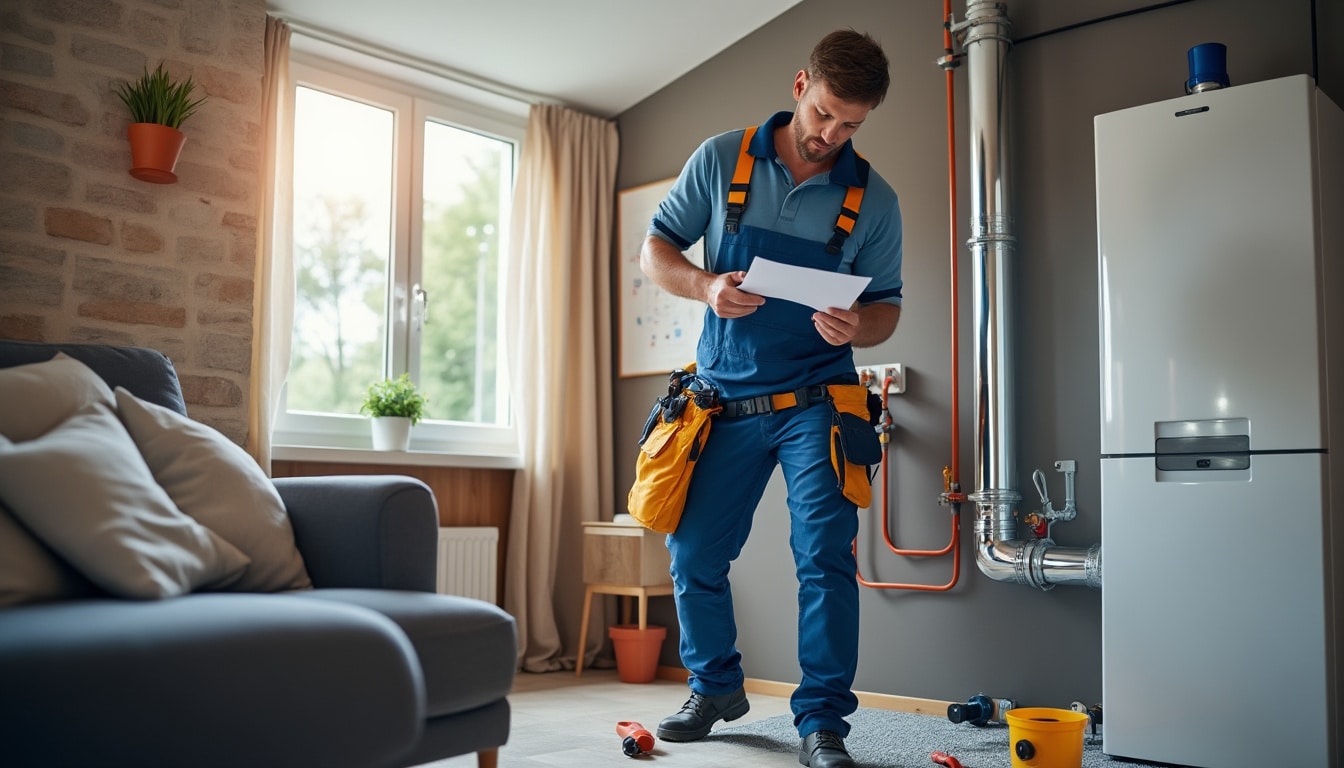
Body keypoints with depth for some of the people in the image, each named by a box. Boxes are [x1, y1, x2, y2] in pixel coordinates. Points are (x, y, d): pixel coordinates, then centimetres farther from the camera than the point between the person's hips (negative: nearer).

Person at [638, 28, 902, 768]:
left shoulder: (874, 200, -1)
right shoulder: (721, 160, -2)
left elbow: (886, 308, 4)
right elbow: (655, 249, 3)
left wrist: (858, 327, -20)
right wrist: (706, 286, -18)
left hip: (814, 400, -1)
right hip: (725, 399, 2)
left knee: (824, 554, -13)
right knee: (692, 553, 8)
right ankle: (716, 687, 31)